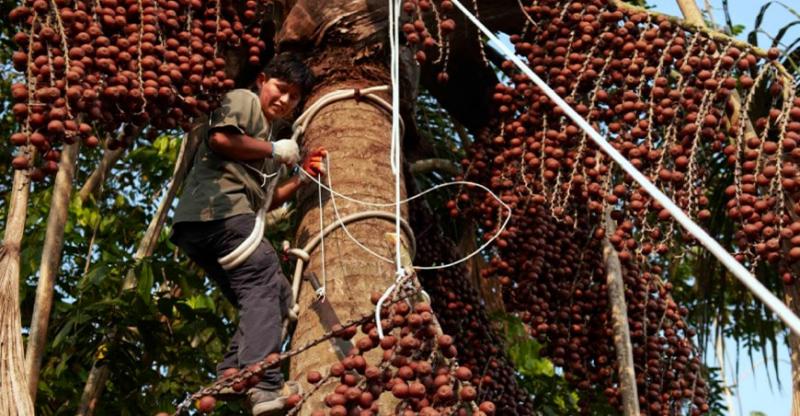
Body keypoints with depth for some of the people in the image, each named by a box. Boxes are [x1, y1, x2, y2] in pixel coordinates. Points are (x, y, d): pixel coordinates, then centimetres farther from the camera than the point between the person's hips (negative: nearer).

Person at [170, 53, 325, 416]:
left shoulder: (266, 134, 35)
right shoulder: (244, 100, 8)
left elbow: (266, 201, 31)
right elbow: (219, 138, -13)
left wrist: (302, 177, 19)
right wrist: (274, 151, -2)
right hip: (218, 211, -10)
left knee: (275, 292, 9)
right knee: (265, 286, -19)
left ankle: (232, 374, -7)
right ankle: (264, 386, -35)